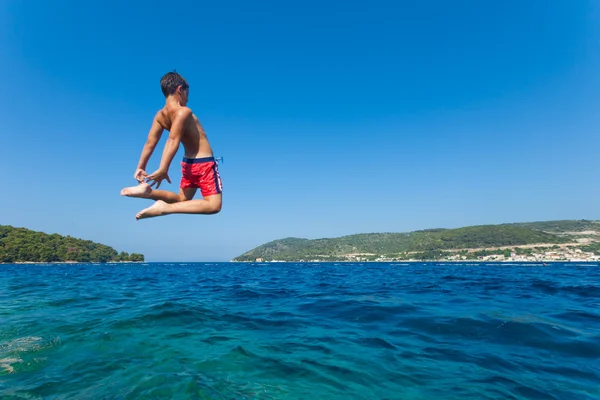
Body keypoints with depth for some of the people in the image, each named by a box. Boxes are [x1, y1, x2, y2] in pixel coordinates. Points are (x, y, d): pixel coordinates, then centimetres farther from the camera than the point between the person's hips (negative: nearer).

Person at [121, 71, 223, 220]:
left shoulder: (160, 115, 3)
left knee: (182, 199, 25)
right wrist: (163, 169, -32)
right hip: (204, 163, -8)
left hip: (188, 163, 8)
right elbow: (173, 140, -26)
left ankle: (148, 191, 0)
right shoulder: (184, 112, -17)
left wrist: (140, 167, 4)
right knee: (214, 205, -7)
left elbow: (150, 143, 0)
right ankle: (165, 208, -19)